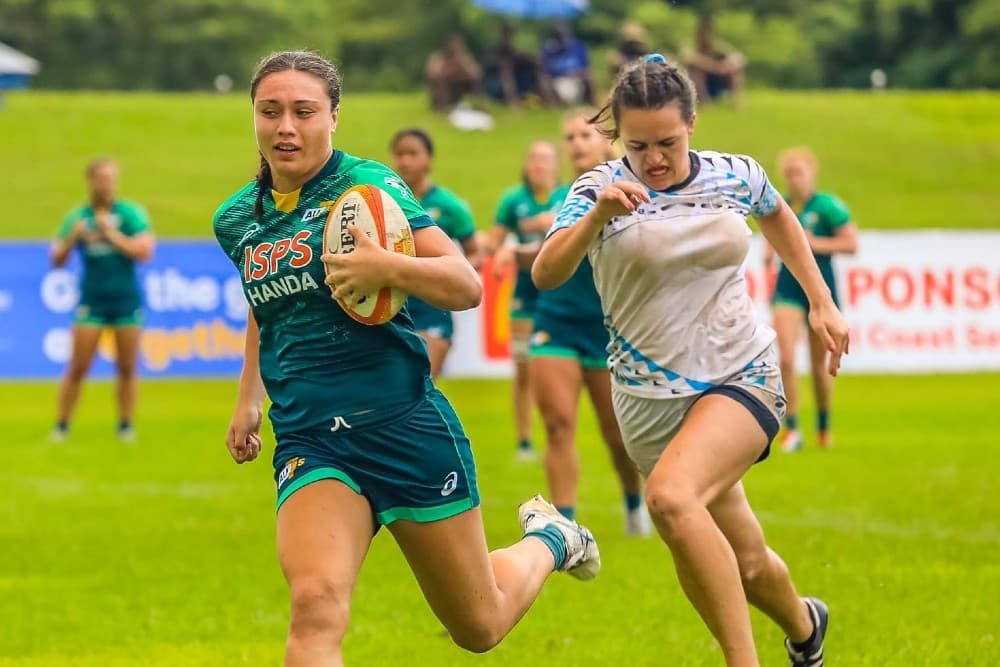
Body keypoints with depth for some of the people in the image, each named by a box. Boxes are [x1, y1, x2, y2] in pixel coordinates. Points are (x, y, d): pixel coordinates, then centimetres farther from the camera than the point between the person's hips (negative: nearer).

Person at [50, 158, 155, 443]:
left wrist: (112, 235, -15)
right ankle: (61, 427, 6)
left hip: (127, 300, 0)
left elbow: (144, 251, -10)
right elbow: (56, 259, 5)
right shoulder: (77, 217, 3)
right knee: (77, 368, -3)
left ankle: (126, 426, 15)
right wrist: (71, 238, -13)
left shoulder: (131, 213, -1)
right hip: (91, 300, 0)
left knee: (127, 367, 4)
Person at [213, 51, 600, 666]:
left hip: (404, 426, -3)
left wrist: (387, 268, -31)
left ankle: (548, 540, 45)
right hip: (309, 445, 3)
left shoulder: (368, 185, -7)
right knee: (315, 604, -27)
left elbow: (467, 286, -15)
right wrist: (249, 398, 23)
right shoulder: (237, 221, 8)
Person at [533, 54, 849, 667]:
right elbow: (545, 275, -25)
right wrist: (598, 215, -41)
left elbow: (777, 215, 22)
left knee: (671, 495, -31)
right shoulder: (600, 190, -9)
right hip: (651, 400, 1)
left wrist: (822, 300, 19)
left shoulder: (738, 175, -2)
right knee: (744, 562, 8)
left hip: (744, 380, -1)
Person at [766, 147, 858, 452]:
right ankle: (791, 429, -9)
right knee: (786, 358, -15)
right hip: (788, 284, 2)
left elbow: (851, 243, -10)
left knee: (819, 364, 10)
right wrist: (769, 251, 1)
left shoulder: (828, 206, -8)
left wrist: (816, 244, -17)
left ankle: (824, 425, 31)